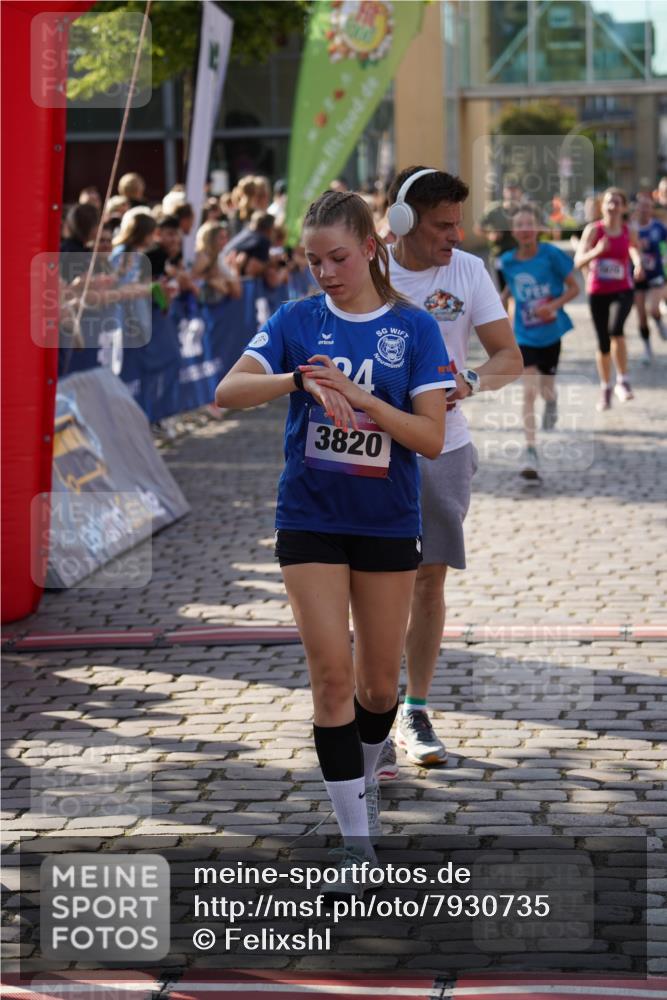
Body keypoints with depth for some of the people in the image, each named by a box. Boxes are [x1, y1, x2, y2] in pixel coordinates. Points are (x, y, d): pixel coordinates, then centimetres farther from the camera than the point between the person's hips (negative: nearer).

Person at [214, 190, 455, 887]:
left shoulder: (414, 328, -3)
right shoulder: (297, 320, -1)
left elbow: (431, 437, -10)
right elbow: (227, 392, -14)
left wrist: (357, 395, -23)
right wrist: (300, 378, -30)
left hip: (388, 523, 1)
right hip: (310, 520, 0)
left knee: (379, 680, 10)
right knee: (332, 674, -9)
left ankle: (364, 775, 41)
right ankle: (358, 843, -6)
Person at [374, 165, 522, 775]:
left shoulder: (468, 271, -2)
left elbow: (510, 357, -3)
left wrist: (471, 381, -24)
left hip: (443, 449, 2)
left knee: (429, 582, 8)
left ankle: (417, 714, 21)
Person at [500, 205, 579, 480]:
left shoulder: (551, 255, -14)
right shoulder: (507, 261, -6)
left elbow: (574, 288, -7)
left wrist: (554, 305, -22)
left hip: (551, 332, 0)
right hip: (525, 336, 0)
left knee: (546, 390, 15)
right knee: (529, 391, -12)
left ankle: (551, 402, 55)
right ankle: (530, 451, -11)